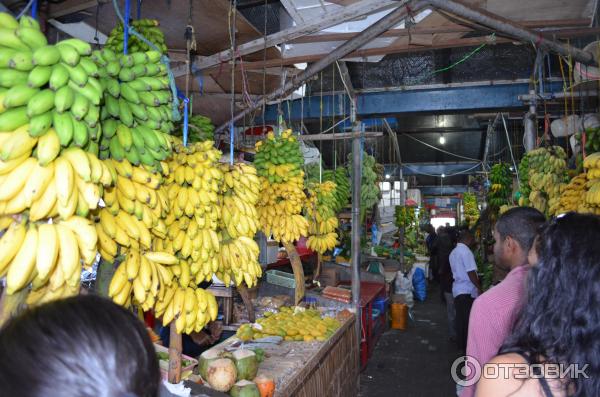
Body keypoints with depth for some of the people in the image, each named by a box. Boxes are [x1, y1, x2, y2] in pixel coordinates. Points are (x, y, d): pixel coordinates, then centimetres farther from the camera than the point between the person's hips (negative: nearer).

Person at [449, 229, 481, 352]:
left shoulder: (453, 252, 12)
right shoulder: (466, 251, -15)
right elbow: (471, 272, -18)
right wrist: (479, 288, -12)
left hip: (457, 289, 8)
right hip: (467, 290, -8)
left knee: (460, 318, 13)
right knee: (468, 319, -1)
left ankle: (461, 344, 21)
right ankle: (468, 345, 4)